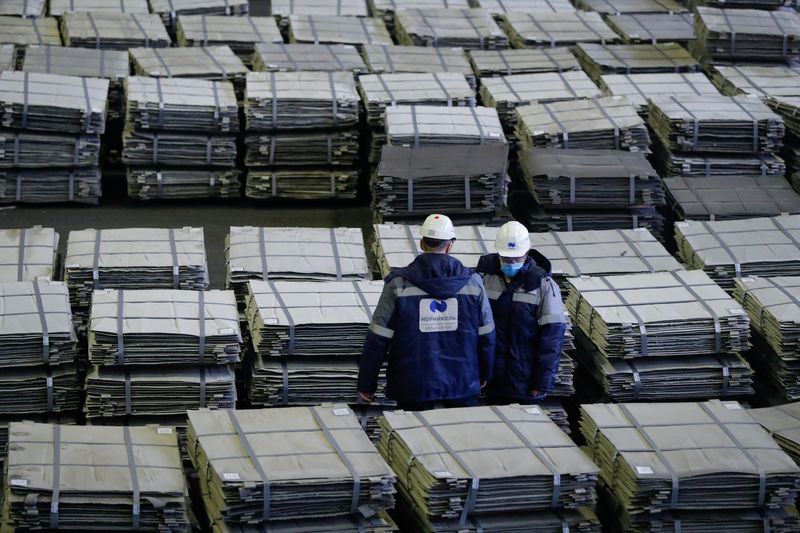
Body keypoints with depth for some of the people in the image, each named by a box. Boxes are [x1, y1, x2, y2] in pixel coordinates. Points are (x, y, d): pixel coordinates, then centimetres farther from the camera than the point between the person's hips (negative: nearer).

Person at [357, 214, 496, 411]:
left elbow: (378, 339, -5)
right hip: (462, 386, 1)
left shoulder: (398, 284, -5)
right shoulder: (472, 282, 1)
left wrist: (366, 383, 3)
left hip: (413, 388, -1)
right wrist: (484, 374, 23)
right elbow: (486, 335, 8)